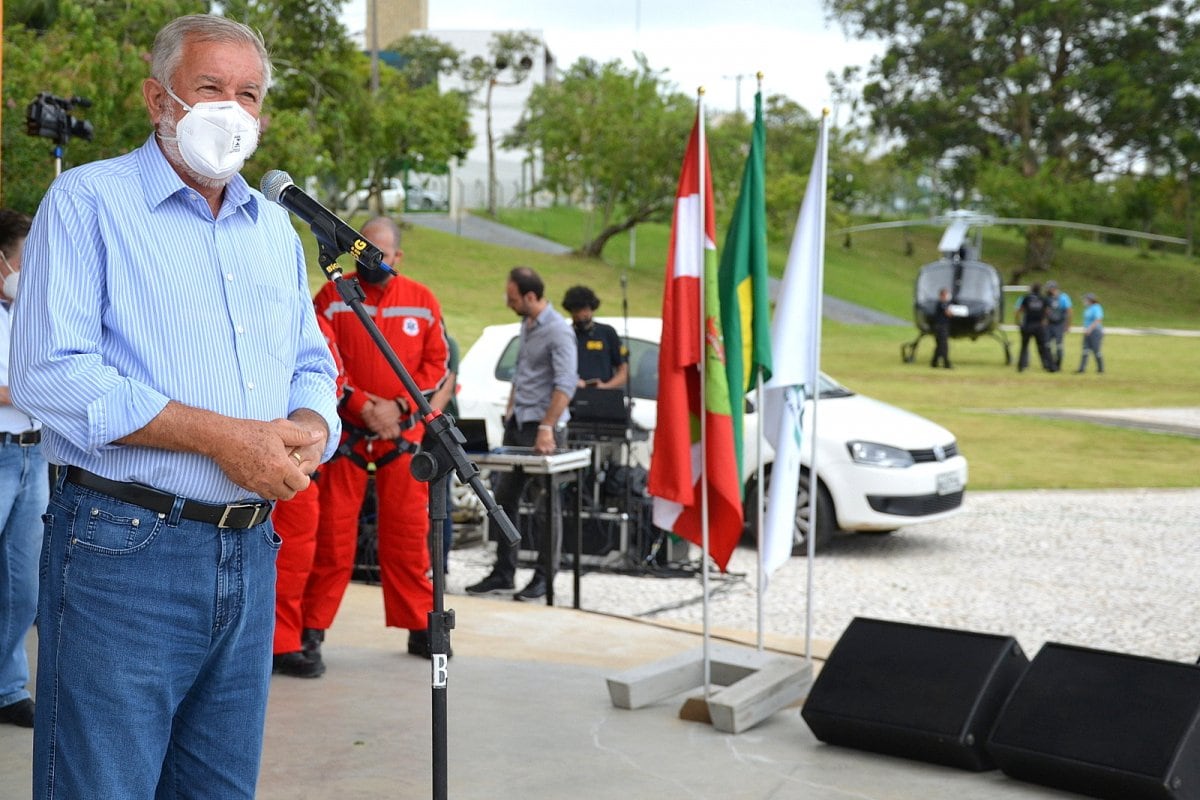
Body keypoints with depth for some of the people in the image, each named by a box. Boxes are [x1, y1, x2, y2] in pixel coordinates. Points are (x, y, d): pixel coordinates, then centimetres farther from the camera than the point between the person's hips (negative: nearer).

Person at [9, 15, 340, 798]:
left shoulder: (275, 226, 17)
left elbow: (312, 369, 21)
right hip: (124, 549, -6)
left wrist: (309, 429, -4)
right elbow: (52, 376, -15)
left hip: (251, 553, 7)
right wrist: (222, 436, -19)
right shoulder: (89, 200, -4)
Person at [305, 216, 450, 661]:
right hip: (344, 433, -1)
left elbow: (436, 364, 5)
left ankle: (419, 627, 12)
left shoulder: (422, 301, 7)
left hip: (404, 435, 2)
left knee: (408, 532, 4)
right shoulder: (333, 297, 1)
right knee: (332, 531, -1)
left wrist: (398, 406, -8)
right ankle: (312, 628, 6)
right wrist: (362, 407, -13)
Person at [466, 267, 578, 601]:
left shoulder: (557, 331, -15)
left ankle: (543, 577, 7)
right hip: (517, 423, 9)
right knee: (505, 498, 11)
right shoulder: (526, 325, 13)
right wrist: (510, 411, 17)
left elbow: (566, 384, -23)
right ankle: (503, 573, 18)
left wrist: (547, 428, -27)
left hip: (543, 426, -9)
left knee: (545, 506, -1)